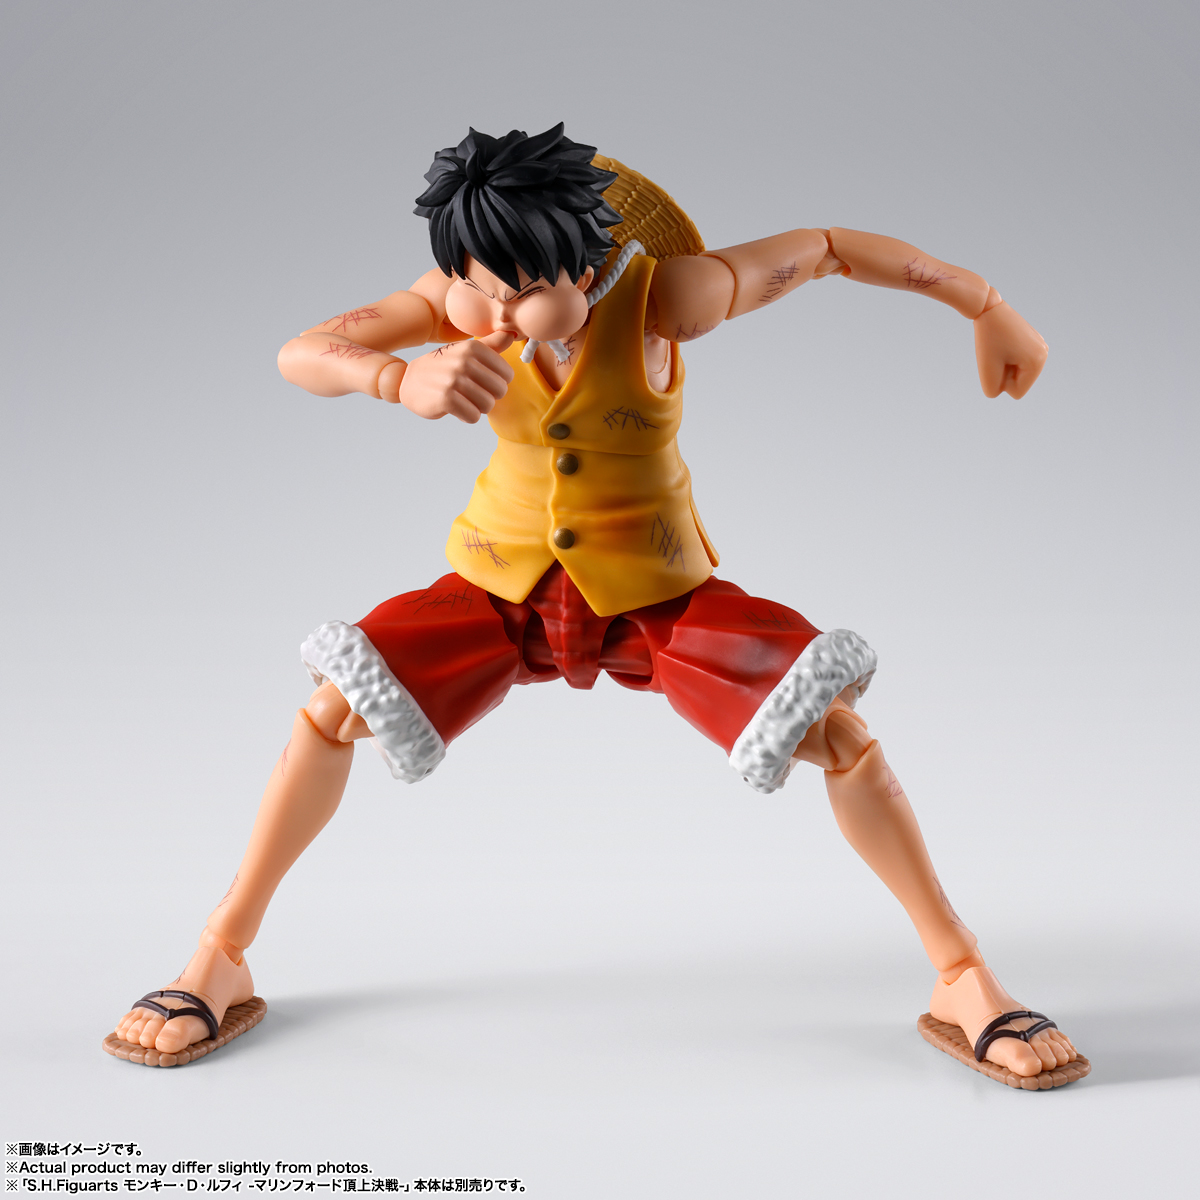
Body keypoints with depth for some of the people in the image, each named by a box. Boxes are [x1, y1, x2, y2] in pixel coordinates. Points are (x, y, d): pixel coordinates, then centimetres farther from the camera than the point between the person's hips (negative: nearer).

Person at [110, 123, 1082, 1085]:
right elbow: (298, 355, -23)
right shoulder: (461, 304, -17)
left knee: (837, 728, -18)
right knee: (336, 705, -12)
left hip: (658, 594, -2)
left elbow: (828, 247, -12)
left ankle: (964, 980, 0)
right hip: (504, 585, 2)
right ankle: (221, 960, 8)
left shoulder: (663, 298, -24)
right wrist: (401, 380, -47)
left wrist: (989, 307, -3)